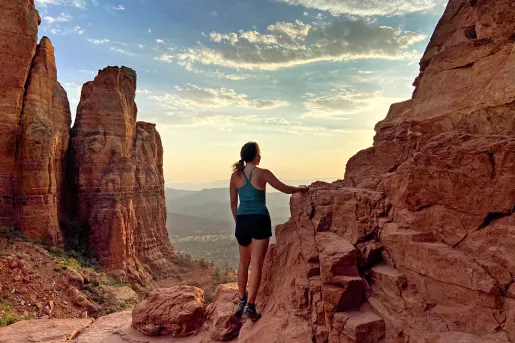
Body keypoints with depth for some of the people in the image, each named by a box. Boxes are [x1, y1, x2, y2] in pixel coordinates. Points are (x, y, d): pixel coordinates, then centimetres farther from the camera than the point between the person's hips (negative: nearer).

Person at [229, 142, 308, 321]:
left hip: (242, 220, 5)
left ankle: (242, 301, 33)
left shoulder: (235, 175, 5)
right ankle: (250, 306, -2)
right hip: (259, 220, -5)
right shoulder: (262, 173, -7)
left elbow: (233, 203, 11)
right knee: (257, 264, 0)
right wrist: (301, 188, 20)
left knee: (244, 262, 20)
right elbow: (285, 189, 1)